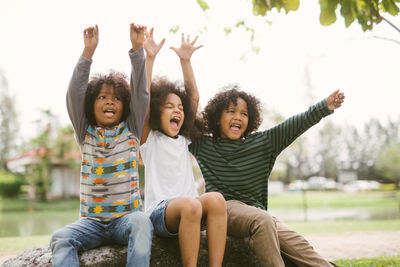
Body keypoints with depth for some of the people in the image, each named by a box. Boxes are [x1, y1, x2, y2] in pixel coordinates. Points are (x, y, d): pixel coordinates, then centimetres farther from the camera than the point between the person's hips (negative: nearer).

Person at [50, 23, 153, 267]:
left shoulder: (131, 130, 9)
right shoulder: (85, 133, 11)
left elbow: (141, 93, -3)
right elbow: (74, 93, -2)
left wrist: (137, 49, -14)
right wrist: (88, 52, -12)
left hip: (127, 217, -1)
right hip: (92, 220, 1)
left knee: (142, 222, -35)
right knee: (60, 238, -27)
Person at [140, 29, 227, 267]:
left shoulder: (184, 139, 22)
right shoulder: (149, 139, 11)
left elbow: (194, 96, 18)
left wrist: (185, 61, 14)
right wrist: (150, 58, -6)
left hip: (190, 207, 4)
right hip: (159, 212, -4)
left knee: (216, 199, -29)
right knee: (190, 205, -37)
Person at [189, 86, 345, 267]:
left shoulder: (261, 143, 16)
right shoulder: (201, 144, 12)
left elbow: (294, 125, 5)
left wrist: (325, 106, -4)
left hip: (255, 212, 3)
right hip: (222, 208, -3)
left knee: (296, 244, -18)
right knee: (262, 219, -33)